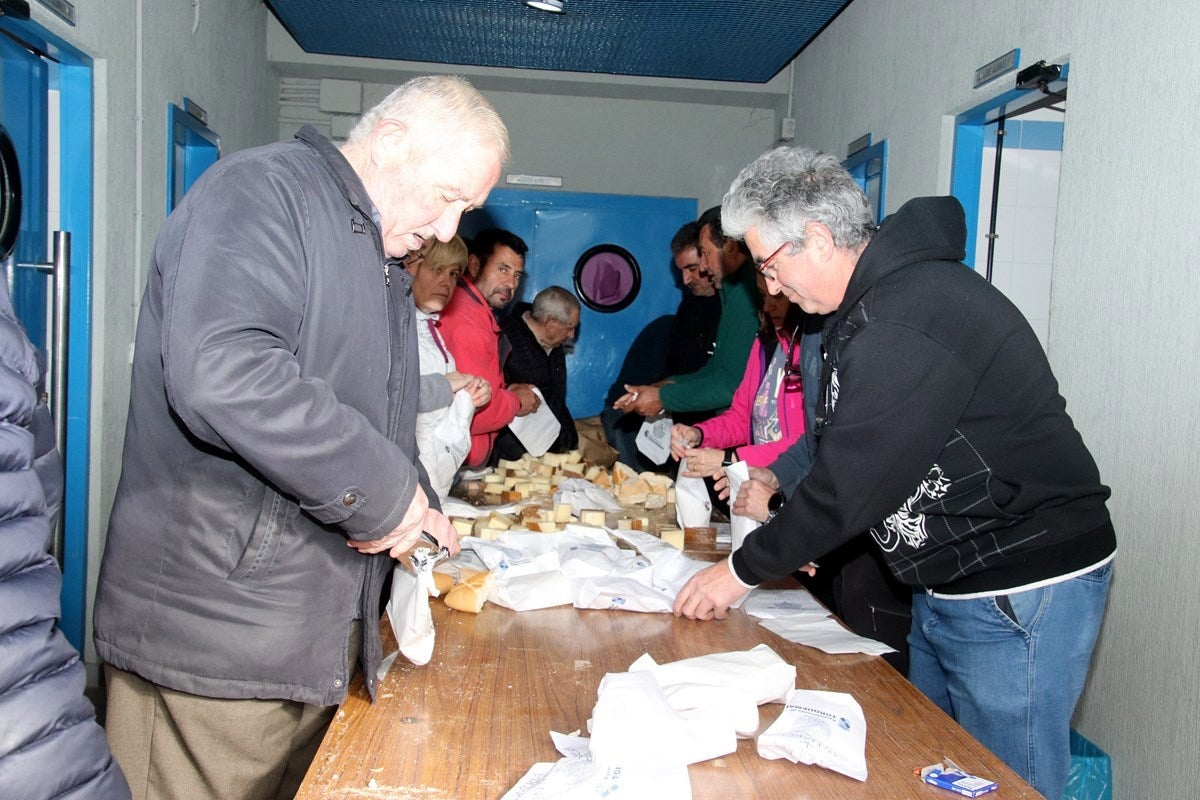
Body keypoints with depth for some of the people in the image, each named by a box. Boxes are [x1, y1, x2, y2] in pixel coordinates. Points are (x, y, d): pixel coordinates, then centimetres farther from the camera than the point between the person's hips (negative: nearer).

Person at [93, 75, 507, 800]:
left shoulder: (383, 263, 18)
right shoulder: (261, 191, -12)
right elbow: (218, 374, -29)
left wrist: (417, 509, 11)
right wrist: (382, 492, -21)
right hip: (213, 627, -9)